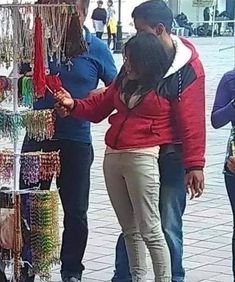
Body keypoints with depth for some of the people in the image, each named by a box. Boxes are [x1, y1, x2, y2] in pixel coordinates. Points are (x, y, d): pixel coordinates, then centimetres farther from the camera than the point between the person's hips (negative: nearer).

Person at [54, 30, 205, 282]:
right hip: (112, 157, 7)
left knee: (149, 230, -7)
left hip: (142, 159, -7)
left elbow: (190, 126, -6)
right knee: (129, 228, 14)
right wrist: (73, 105, 4)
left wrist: (194, 164, -11)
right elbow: (98, 107, 23)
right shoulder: (124, 80, 15)